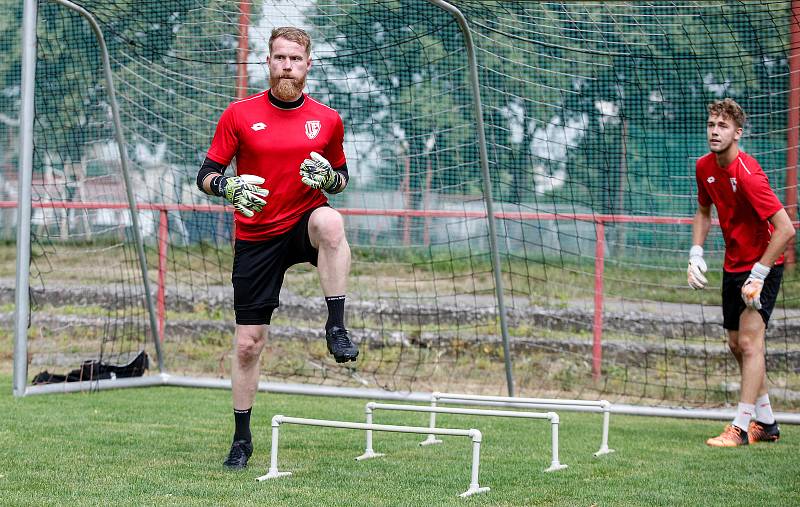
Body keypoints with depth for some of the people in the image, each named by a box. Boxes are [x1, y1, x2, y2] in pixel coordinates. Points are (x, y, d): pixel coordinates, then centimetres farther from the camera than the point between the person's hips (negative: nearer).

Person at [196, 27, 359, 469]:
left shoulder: (327, 120, 2)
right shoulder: (239, 115, -2)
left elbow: (342, 176, 13)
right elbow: (205, 174, 0)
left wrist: (330, 178, -11)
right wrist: (228, 187, -23)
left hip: (304, 223, 0)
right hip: (255, 237, 0)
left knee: (329, 221, -39)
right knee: (247, 343, 2)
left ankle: (336, 326, -30)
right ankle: (241, 438, 18)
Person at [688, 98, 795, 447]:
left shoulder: (748, 175, -26)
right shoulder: (705, 167, -1)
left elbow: (786, 229, -29)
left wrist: (759, 274, -26)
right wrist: (696, 254, 4)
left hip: (762, 264, -8)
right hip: (733, 266, 8)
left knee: (750, 340, -16)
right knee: (737, 345, 13)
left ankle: (742, 427, -16)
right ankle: (766, 423, 25)